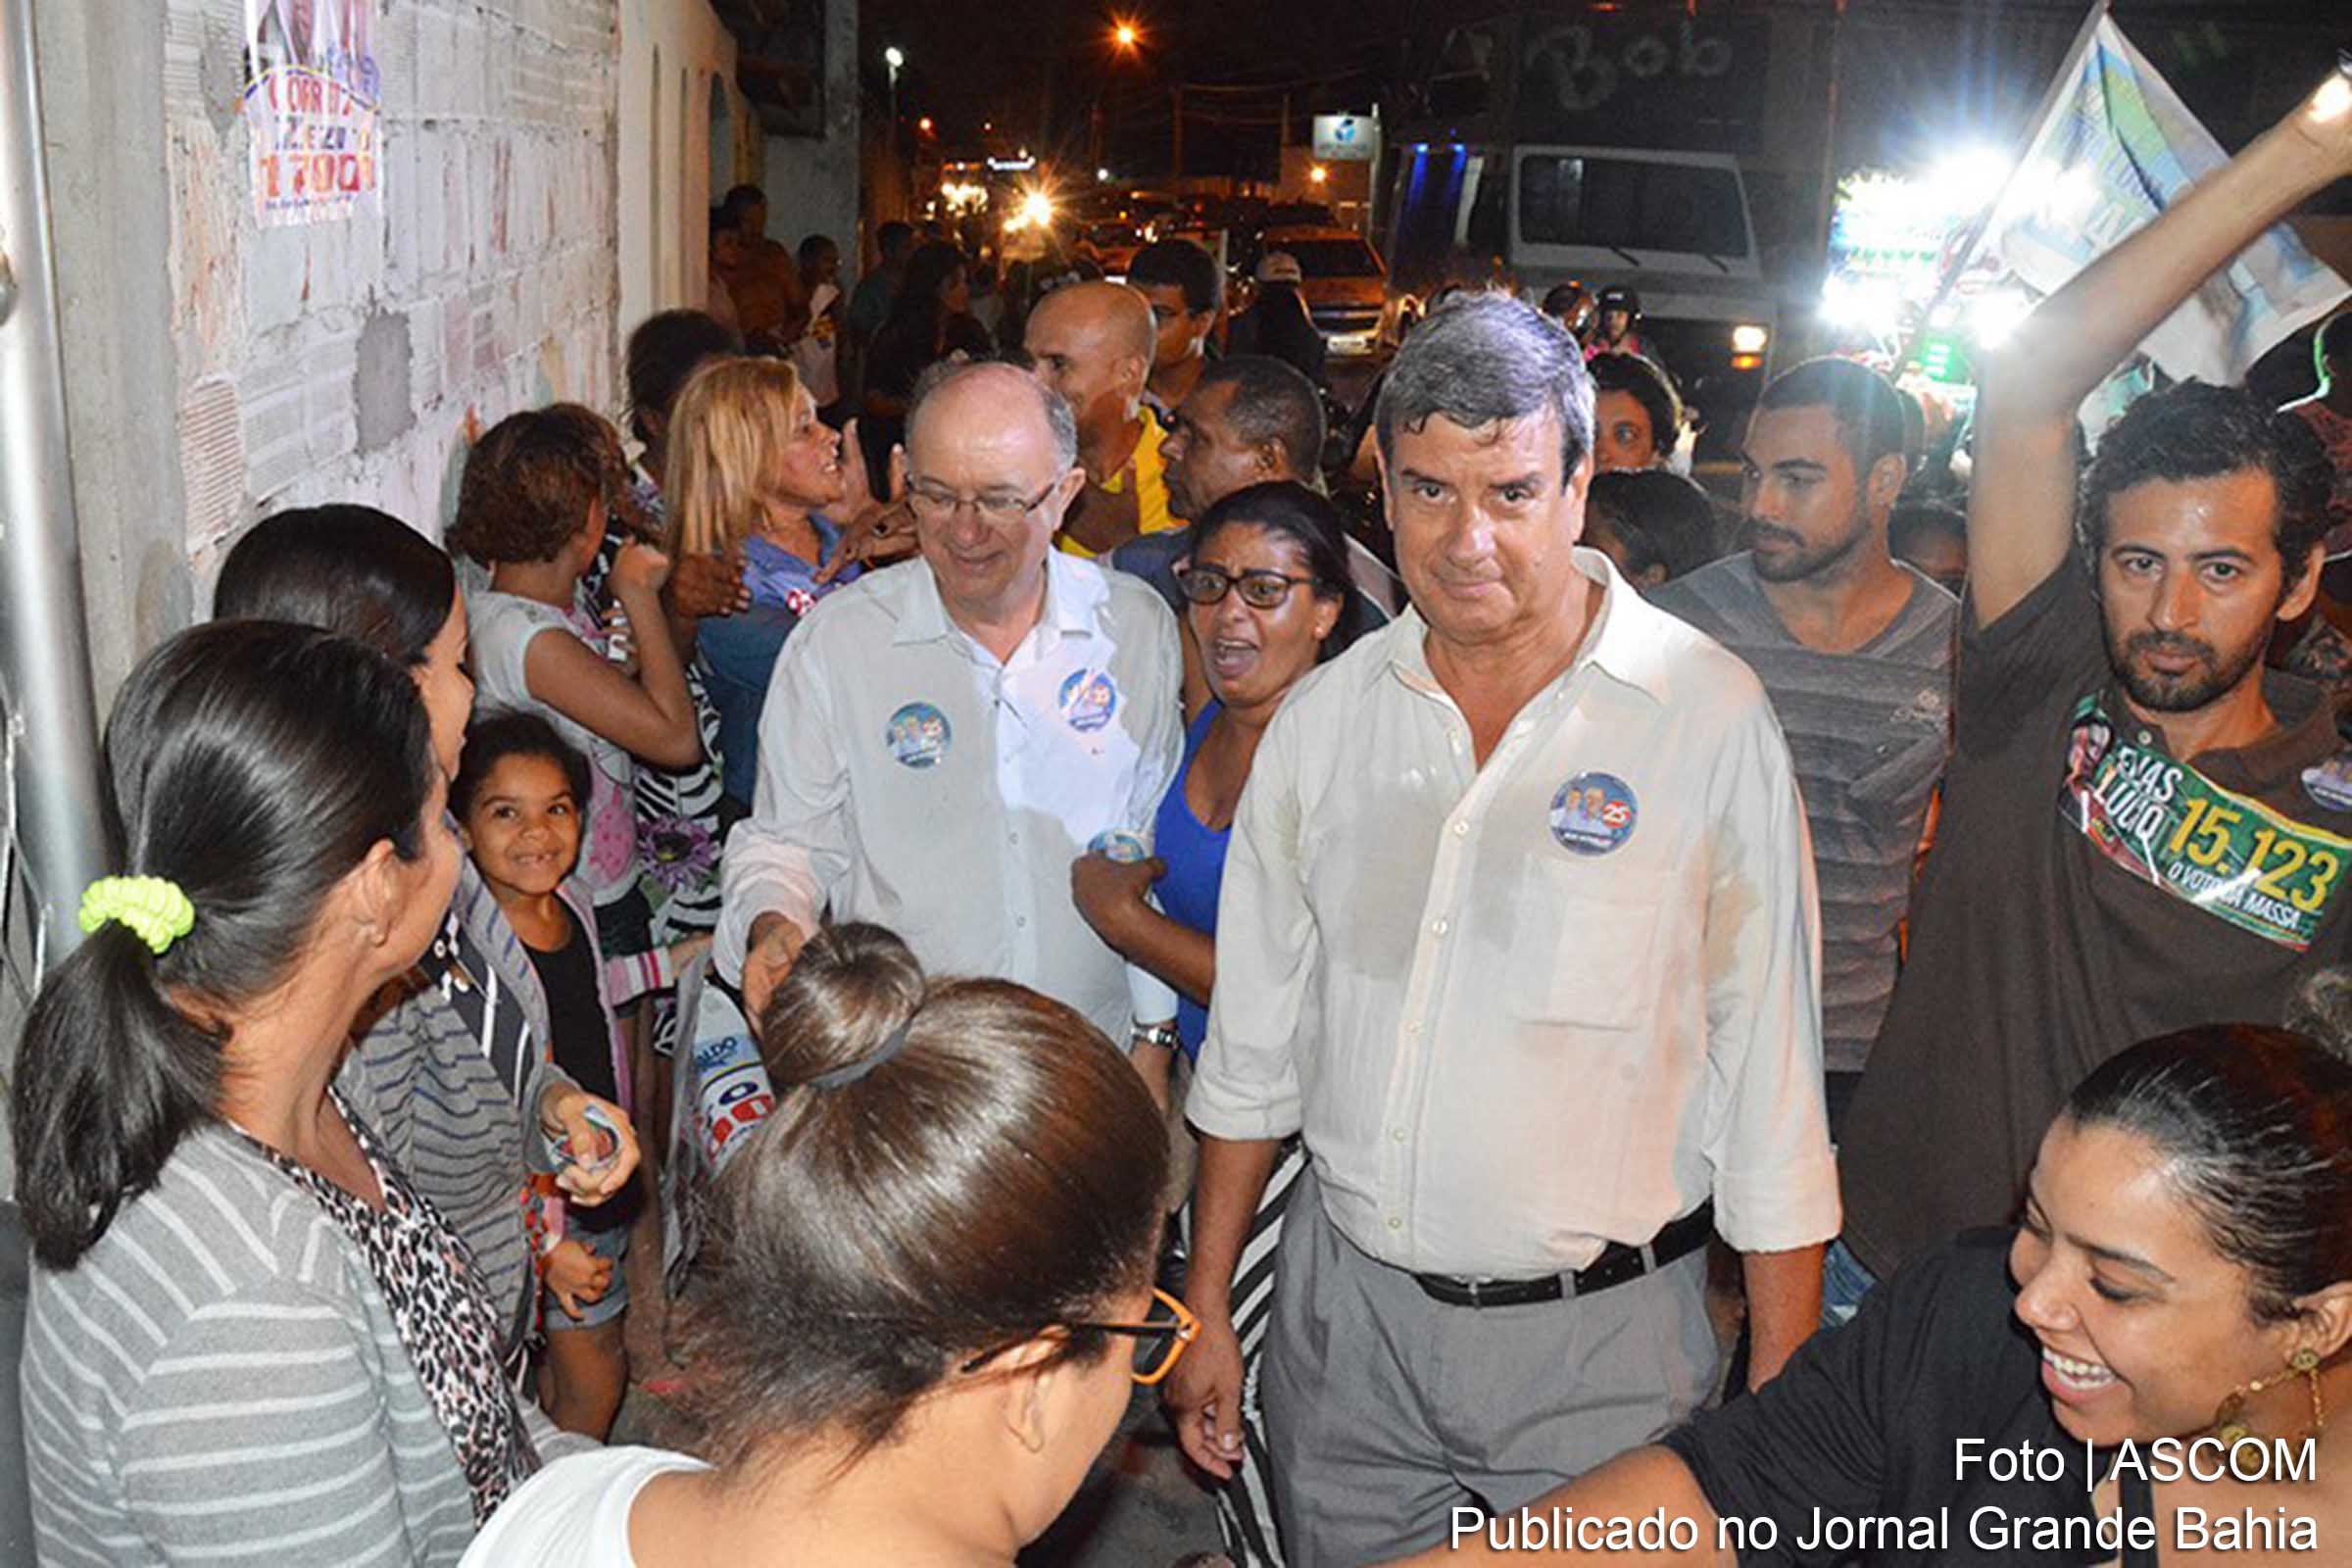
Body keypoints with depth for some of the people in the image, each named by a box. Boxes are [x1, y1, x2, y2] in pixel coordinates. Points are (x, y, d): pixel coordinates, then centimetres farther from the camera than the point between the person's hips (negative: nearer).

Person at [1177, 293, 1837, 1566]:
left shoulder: (1709, 716, -11)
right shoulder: (1322, 719, 1)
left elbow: (1768, 1073, -8)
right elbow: (1254, 1042, 8)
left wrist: (1784, 1400, -8)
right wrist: (1207, 1310, 10)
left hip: (1598, 1334, -3)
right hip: (1343, 1317, 3)